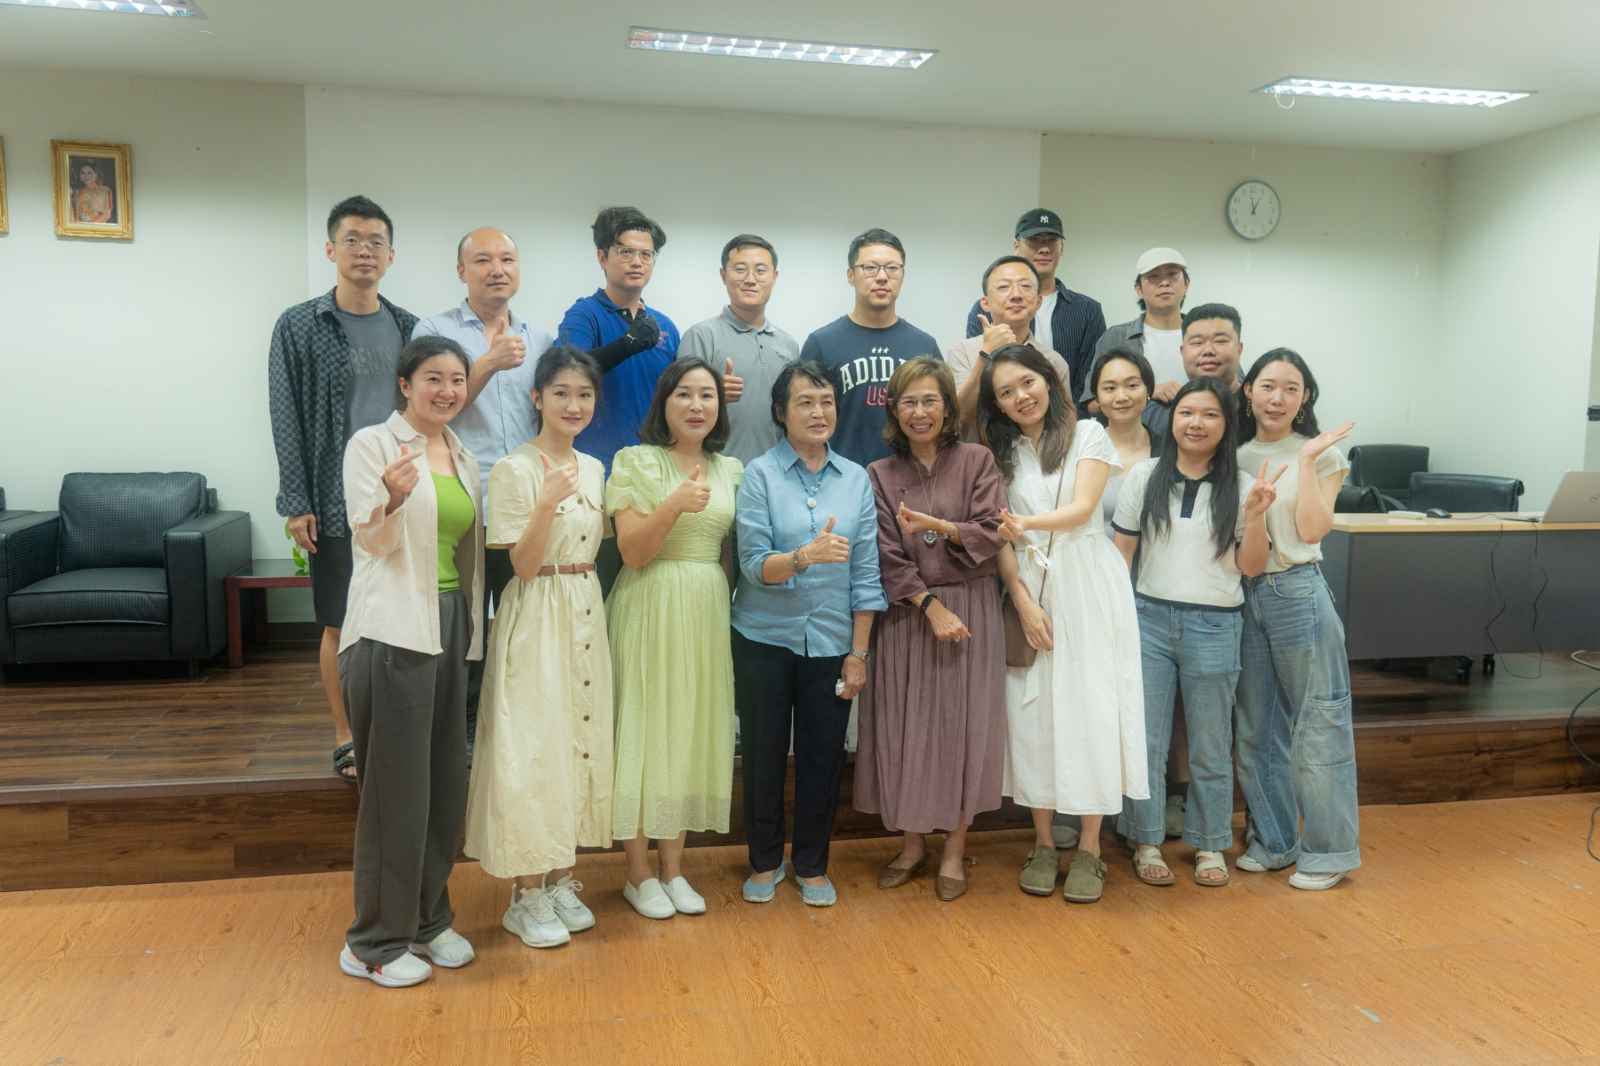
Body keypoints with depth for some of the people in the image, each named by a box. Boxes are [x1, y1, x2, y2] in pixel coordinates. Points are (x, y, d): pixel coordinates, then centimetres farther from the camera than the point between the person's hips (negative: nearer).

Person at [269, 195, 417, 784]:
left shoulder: (408, 327, 8)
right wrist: (296, 503, -9)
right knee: (342, 623, 5)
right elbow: (287, 420, -3)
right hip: (337, 501, -3)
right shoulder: (299, 327, -1)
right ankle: (346, 738, 18)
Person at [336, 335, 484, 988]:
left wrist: (469, 627, 15)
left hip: (449, 627, 7)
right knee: (395, 787, -2)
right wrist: (392, 498, -35)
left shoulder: (463, 458, 13)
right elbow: (369, 538, -15)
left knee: (445, 783, 12)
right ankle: (376, 941, 12)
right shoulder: (372, 444, -6)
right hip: (391, 631, -7)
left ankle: (428, 919, 27)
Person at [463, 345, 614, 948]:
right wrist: (547, 503, -28)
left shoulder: (593, 468, 10)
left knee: (580, 742, 11)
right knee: (531, 748, -3)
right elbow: (524, 566, -16)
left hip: (586, 615, 7)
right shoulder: (514, 469, -10)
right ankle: (527, 897, 11)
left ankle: (561, 879, 24)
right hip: (536, 619, -7)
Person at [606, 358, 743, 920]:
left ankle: (673, 868, 22)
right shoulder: (635, 462, -5)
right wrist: (673, 505, -25)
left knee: (693, 732, 9)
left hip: (708, 612, 5)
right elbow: (632, 552, -11)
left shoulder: (730, 470, 10)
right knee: (645, 731, 0)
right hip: (650, 610, -5)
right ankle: (639, 874, 15)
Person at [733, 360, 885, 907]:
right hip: (765, 639, -2)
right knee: (764, 752, 10)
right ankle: (764, 861, 30)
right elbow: (754, 565, -13)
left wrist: (858, 653, -1)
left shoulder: (856, 479, 2)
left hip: (831, 642, 2)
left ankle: (812, 865, 29)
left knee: (823, 755, 9)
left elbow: (865, 572, 2)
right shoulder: (760, 474, -5)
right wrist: (805, 556, -32)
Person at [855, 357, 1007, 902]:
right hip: (908, 614, 1)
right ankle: (912, 842, 21)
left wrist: (939, 527, -21)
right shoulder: (880, 475, 5)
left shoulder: (976, 461, 2)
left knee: (964, 725, 2)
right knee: (905, 728, 4)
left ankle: (954, 849, 15)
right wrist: (932, 606, -13)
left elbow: (991, 534, -6)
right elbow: (888, 558, -4)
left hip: (971, 608, -1)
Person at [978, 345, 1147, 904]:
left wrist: (1026, 524, -27)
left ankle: (1089, 849, 7)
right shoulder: (1002, 452, 10)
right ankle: (1043, 844, 14)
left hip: (1088, 588, -2)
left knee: (1089, 708, -3)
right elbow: (1001, 538, 3)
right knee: (1031, 712, 2)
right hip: (1028, 590, 2)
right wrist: (1023, 601, -9)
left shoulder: (1087, 434, 3)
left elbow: (1081, 509, -10)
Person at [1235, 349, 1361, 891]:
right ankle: (1272, 840, 25)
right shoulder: (1235, 456, 9)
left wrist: (1307, 461, -14)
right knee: (1256, 727, 12)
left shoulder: (1322, 454, 0)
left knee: (1316, 723, 1)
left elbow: (1312, 530, -13)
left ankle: (1328, 850, 13)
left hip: (1297, 592, -4)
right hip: (1244, 594, 4)